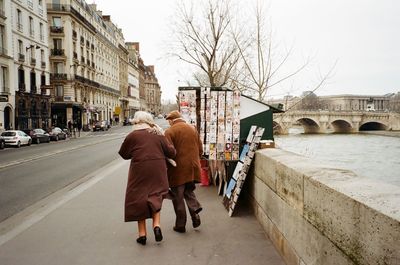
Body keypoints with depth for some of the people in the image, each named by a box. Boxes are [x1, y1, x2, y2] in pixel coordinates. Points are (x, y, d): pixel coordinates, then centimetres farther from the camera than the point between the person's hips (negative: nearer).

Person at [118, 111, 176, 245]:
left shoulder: (132, 136, -6)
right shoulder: (158, 134, 3)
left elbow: (123, 154, 3)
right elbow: (171, 152, 3)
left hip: (140, 171, -2)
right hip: (158, 171, 3)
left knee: (139, 199, 9)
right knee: (155, 197, 17)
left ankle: (142, 234, 15)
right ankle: (156, 225, 2)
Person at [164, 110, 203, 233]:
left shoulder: (170, 131, -9)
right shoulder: (193, 129, 9)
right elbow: (200, 150, 9)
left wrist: (166, 167, -1)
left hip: (178, 169, -5)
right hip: (193, 168, 5)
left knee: (178, 198, 7)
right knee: (189, 191, 23)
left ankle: (180, 225, 15)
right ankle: (195, 211, 1)